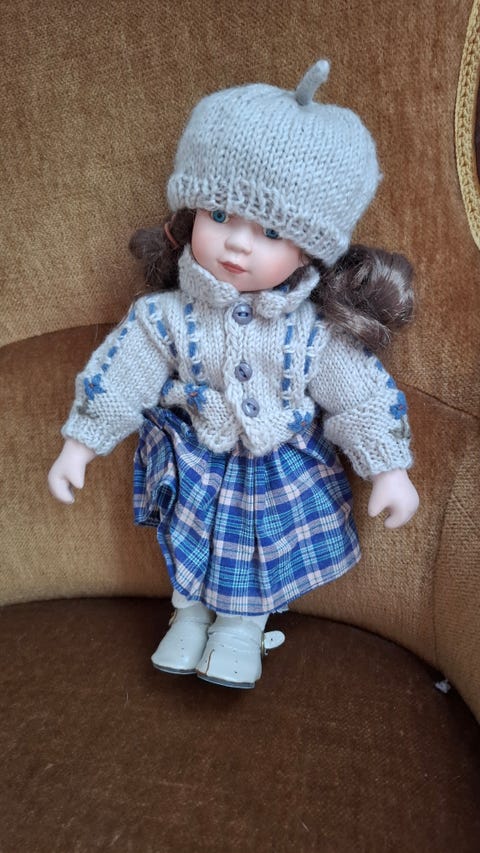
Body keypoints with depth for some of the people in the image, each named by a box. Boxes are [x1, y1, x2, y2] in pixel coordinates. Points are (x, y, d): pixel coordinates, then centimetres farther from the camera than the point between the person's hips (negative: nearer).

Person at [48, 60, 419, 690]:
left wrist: (389, 469, -9)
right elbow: (117, 376, -11)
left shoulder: (315, 330, -21)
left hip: (285, 472, 0)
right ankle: (189, 613, 45)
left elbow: (362, 396, -11)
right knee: (190, 547, 16)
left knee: (263, 561, 14)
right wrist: (79, 443, -6)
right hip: (194, 465, 0)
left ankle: (245, 625, 42)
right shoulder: (167, 316, -20)